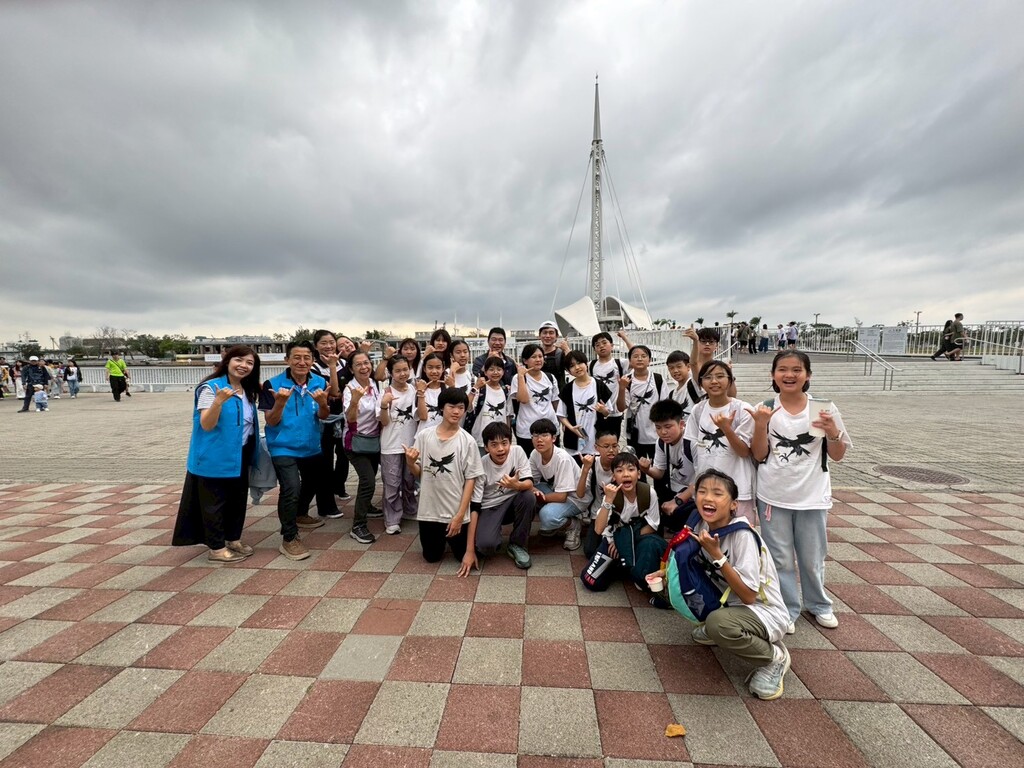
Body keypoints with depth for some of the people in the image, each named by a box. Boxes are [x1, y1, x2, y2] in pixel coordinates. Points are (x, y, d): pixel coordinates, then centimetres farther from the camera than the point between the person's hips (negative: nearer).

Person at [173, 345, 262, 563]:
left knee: (238, 499, 16)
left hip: (241, 455, 7)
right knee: (214, 502, 6)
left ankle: (234, 540, 31)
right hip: (215, 457, -7)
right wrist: (218, 401, -36)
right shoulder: (211, 387, -16)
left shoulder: (248, 391, 6)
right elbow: (206, 425, -22)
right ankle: (216, 548, 18)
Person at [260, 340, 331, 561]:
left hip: (312, 446, 6)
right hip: (284, 448, -5)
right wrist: (280, 402, -35)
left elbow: (323, 416, -7)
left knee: (312, 484, 24)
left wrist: (323, 403, -29)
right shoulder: (273, 384, -16)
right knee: (291, 489, -21)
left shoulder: (320, 383, -6)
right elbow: (271, 421, -16)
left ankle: (301, 515, 53)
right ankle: (289, 539, -3)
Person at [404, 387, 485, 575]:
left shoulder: (467, 441, -12)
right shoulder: (424, 436, -5)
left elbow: (470, 480, -9)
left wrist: (460, 515, -12)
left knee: (464, 557, 10)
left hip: (456, 511, -2)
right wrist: (410, 463, -19)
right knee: (431, 557, 16)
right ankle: (443, 539, 47)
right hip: (429, 510, 2)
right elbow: (418, 473, 4)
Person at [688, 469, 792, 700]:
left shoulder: (742, 535, -27)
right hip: (728, 602, 7)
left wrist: (717, 555, -32)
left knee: (718, 623, -35)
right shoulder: (702, 526, -9)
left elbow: (749, 596, -25)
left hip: (764, 611, -7)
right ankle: (713, 629, 13)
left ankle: (775, 656, -5)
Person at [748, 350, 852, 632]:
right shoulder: (765, 410, -6)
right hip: (774, 496, -1)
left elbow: (838, 455, 2)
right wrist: (761, 425, -19)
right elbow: (759, 455, -6)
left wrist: (833, 433, -17)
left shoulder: (824, 408, -5)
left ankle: (819, 605, 41)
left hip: (812, 497, 1)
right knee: (780, 558, 10)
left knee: (812, 558, 17)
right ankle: (787, 610, 28)